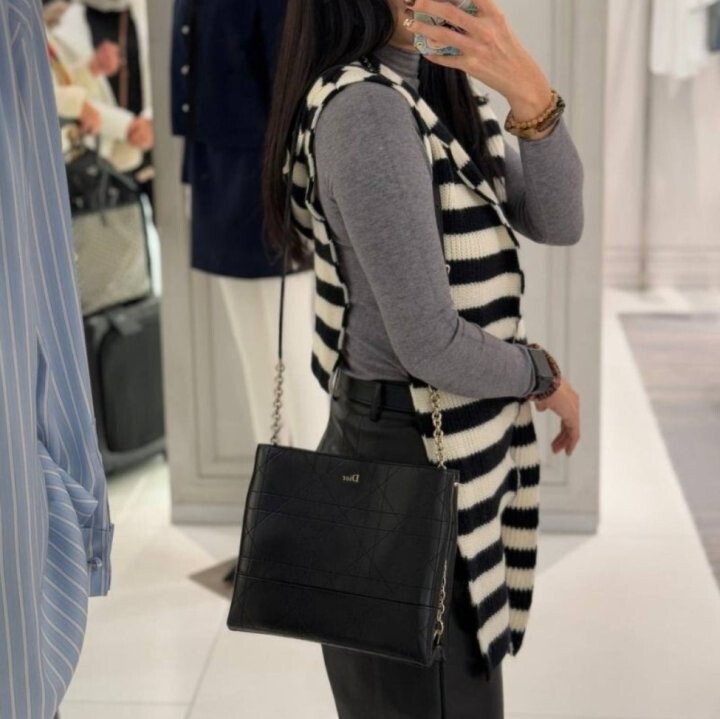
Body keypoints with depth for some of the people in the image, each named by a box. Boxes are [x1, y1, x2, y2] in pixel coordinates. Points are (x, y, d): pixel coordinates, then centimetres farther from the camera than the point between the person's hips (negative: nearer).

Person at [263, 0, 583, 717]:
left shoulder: (438, 88, 6)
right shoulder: (363, 108, -22)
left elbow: (557, 221, -2)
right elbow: (430, 341, -24)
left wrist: (531, 93, -19)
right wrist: (545, 377, -6)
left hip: (453, 454, 9)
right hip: (406, 462, -9)